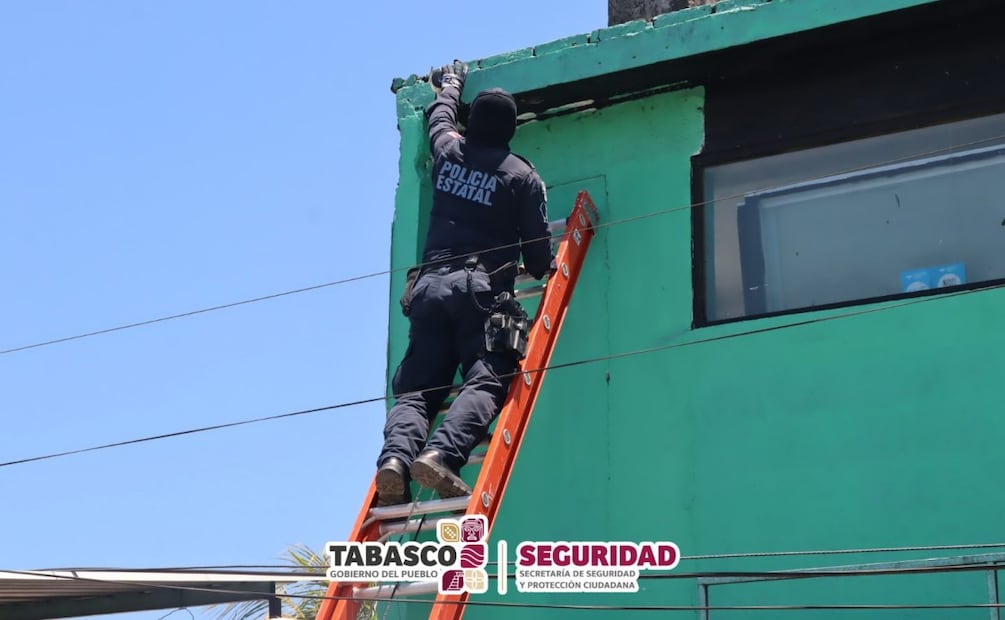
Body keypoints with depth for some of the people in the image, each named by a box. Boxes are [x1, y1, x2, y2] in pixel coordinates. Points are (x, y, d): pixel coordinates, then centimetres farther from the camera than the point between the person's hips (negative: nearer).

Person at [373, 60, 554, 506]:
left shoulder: (447, 150, 14)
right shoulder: (522, 176, 4)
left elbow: (440, 113, 39)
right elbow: (538, 250, 7)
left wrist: (452, 80, 59)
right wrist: (546, 272, 30)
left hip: (430, 285, 4)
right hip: (482, 290, -4)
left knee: (417, 388, 2)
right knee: (485, 383, -13)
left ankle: (395, 457, -22)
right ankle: (442, 454, -36)